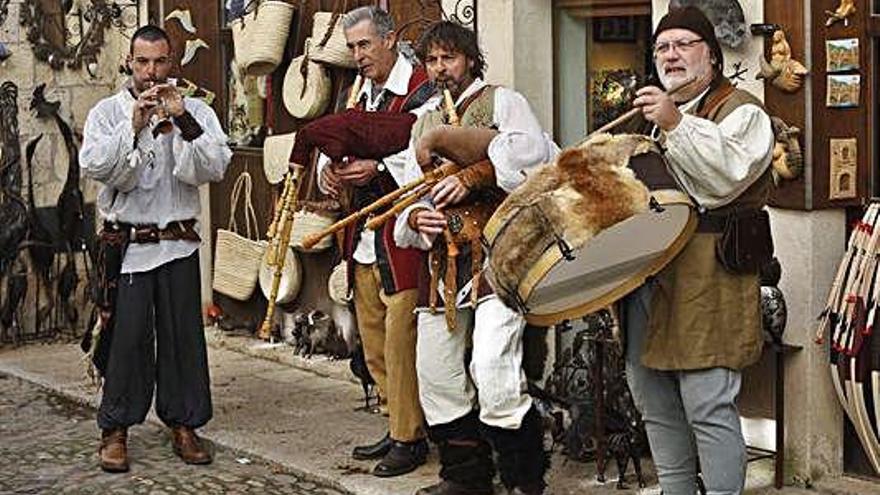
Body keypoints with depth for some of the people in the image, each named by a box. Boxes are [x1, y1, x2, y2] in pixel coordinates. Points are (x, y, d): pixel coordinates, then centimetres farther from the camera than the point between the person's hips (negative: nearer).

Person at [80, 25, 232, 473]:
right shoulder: (108, 111, 4)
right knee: (127, 336, -2)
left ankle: (183, 424, 16)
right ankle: (115, 431, 8)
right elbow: (94, 166, -11)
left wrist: (183, 122, -18)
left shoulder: (195, 111, 5)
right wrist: (133, 126, -19)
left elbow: (214, 168, -8)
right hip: (126, 244, -1)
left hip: (178, 243, 1)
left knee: (183, 334, 4)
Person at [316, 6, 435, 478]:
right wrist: (330, 167, -1)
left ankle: (409, 438, 5)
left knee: (401, 342, -6)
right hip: (363, 239, 8)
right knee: (374, 346, 12)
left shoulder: (422, 92, -8)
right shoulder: (360, 96, 18)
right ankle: (398, 426, 24)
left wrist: (377, 167, -24)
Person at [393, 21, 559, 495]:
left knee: (493, 372, -18)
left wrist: (472, 177, -22)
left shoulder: (502, 101, 3)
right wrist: (415, 217, -4)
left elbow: (532, 150, -16)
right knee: (436, 375, 8)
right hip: (442, 260, 7)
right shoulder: (423, 125, 21)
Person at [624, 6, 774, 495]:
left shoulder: (740, 110, -1)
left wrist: (675, 126, -25)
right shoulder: (653, 112, 23)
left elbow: (728, 175, -20)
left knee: (707, 407, -12)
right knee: (653, 402, 13)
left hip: (703, 277, -8)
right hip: (646, 277, 8)